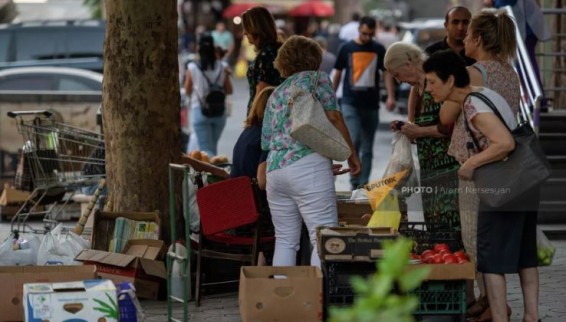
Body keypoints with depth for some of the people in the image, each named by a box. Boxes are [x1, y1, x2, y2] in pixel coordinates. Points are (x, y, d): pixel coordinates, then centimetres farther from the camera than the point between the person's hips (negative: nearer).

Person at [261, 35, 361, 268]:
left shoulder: (276, 94, 23)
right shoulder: (316, 78, 8)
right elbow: (333, 117, -2)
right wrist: (352, 154, 5)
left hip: (274, 169, 6)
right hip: (308, 166, -6)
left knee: (285, 240, 10)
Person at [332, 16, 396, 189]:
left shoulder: (379, 50, 4)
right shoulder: (347, 48, 1)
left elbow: (387, 72, 4)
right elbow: (338, 73, 8)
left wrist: (390, 96, -9)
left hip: (371, 104, 2)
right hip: (350, 103, -2)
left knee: (367, 148, 6)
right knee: (354, 141, -16)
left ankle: (363, 184, 13)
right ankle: (354, 181, -6)